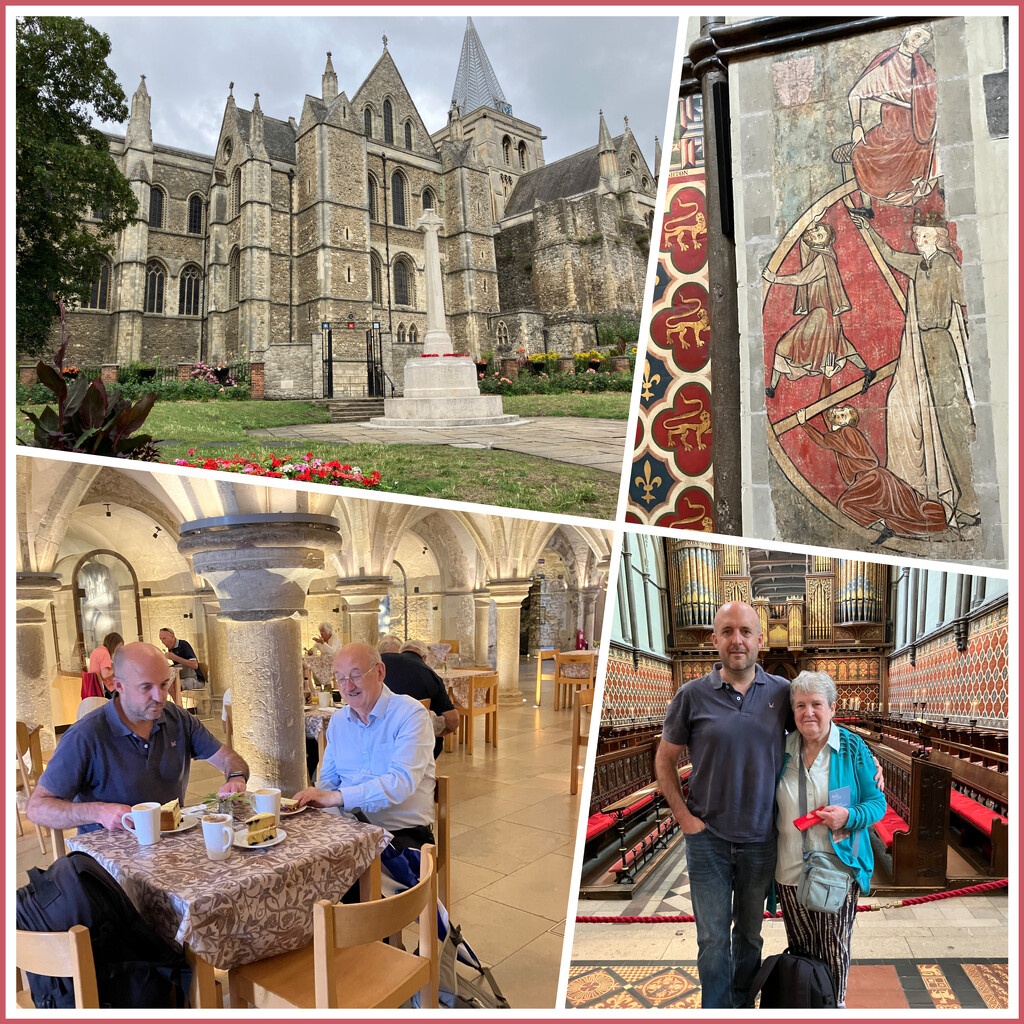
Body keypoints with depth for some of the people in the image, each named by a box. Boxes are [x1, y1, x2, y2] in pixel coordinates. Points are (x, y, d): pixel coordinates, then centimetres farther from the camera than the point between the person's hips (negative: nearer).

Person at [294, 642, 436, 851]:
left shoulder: (411, 714, -8)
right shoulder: (338, 720, 14)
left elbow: (402, 782, -20)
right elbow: (329, 778, 19)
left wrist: (335, 797, -26)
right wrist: (315, 802, -6)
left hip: (402, 833, -6)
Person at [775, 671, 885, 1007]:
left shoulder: (853, 749, -6)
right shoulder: (782, 750, 0)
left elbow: (877, 803, -2)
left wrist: (849, 816, -21)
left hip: (838, 869, -2)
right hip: (790, 871, 2)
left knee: (834, 949, 8)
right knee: (800, 947, 14)